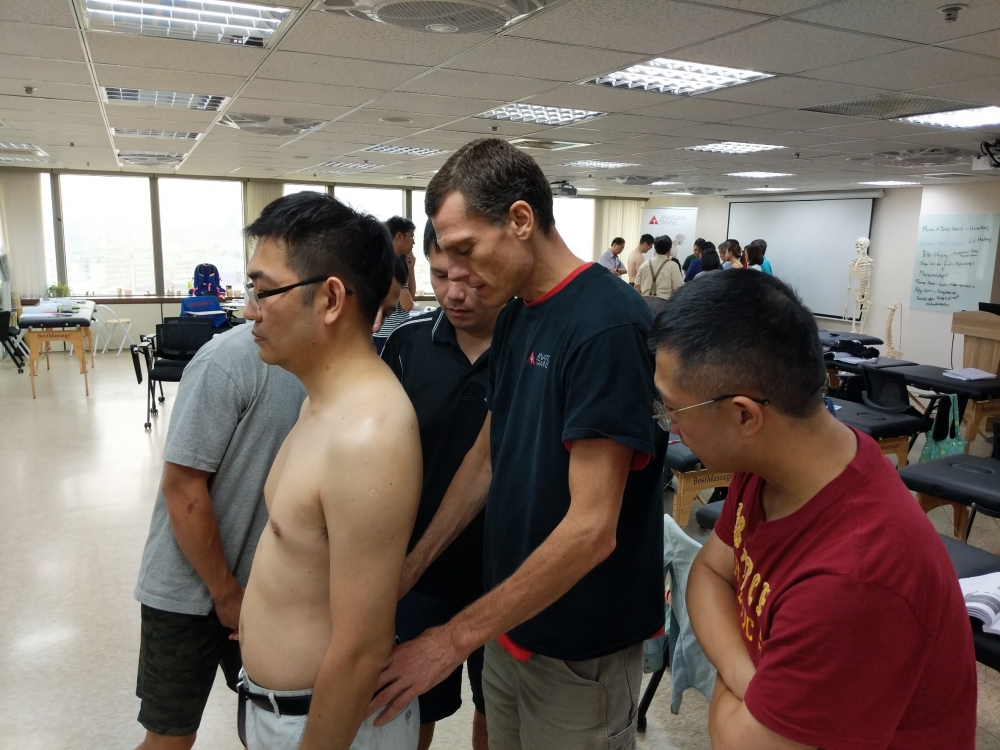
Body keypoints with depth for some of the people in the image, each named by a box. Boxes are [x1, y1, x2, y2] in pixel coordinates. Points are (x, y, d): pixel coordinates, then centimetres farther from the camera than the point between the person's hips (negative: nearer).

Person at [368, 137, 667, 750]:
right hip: (511, 620, 7)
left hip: (580, 649, -7)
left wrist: (457, 638, -21)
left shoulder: (609, 325, -24)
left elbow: (591, 528, -26)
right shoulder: (515, 316, 2)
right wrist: (411, 566, 5)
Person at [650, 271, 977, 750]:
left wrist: (732, 680, -8)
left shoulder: (850, 581, -34)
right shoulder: (766, 460, -12)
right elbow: (709, 570, -3)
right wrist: (747, 678, -17)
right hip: (778, 708, 5)